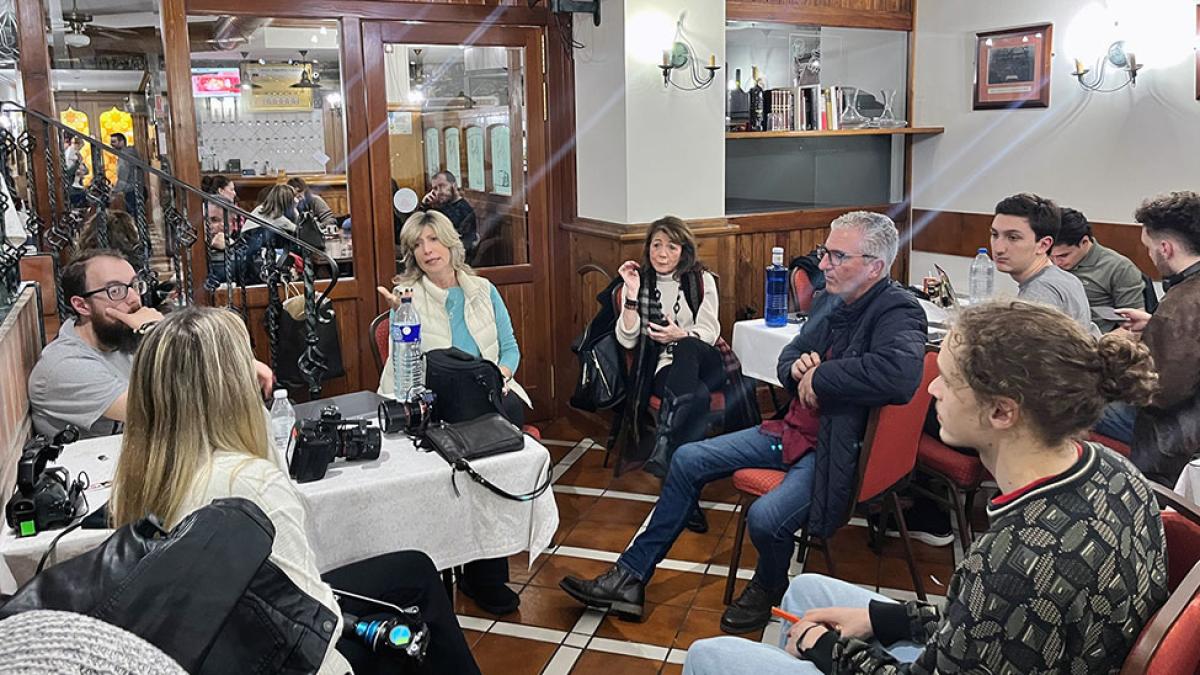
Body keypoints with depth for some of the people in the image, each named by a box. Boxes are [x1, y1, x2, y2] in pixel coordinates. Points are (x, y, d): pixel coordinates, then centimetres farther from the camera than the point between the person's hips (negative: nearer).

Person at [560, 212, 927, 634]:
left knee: (765, 518, -31)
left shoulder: (898, 312, -19)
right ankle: (631, 577, 16)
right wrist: (797, 367, -8)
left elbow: (901, 373, -40)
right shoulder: (831, 300, 7)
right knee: (688, 460, 7)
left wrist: (818, 377, -26)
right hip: (794, 429, 9)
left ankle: (768, 589, 8)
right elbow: (789, 357, 19)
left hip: (836, 451, -9)